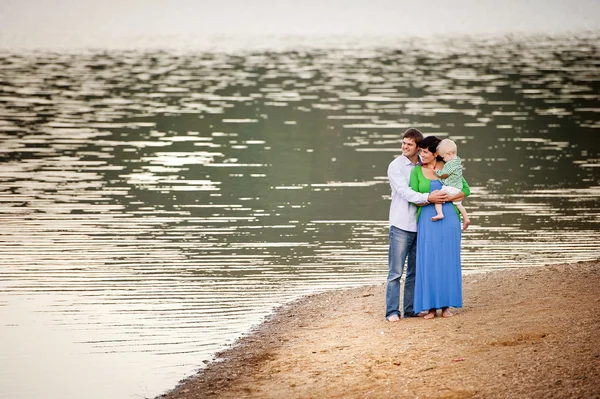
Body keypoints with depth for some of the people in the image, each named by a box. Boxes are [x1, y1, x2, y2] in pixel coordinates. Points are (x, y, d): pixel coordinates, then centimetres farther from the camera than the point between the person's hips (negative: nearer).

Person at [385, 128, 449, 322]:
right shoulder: (396, 166, -5)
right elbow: (405, 192, -16)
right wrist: (428, 198, -28)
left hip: (420, 224, 5)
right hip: (401, 225, -5)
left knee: (415, 270, 8)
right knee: (396, 271, -5)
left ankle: (411, 309, 14)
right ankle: (392, 311, -3)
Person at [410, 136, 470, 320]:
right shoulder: (417, 171, 2)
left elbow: (466, 190, 2)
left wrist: (446, 198, -11)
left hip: (449, 219, 0)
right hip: (427, 220, 0)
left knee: (448, 261, 4)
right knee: (428, 262, -1)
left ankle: (446, 305, 11)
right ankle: (431, 306, 4)